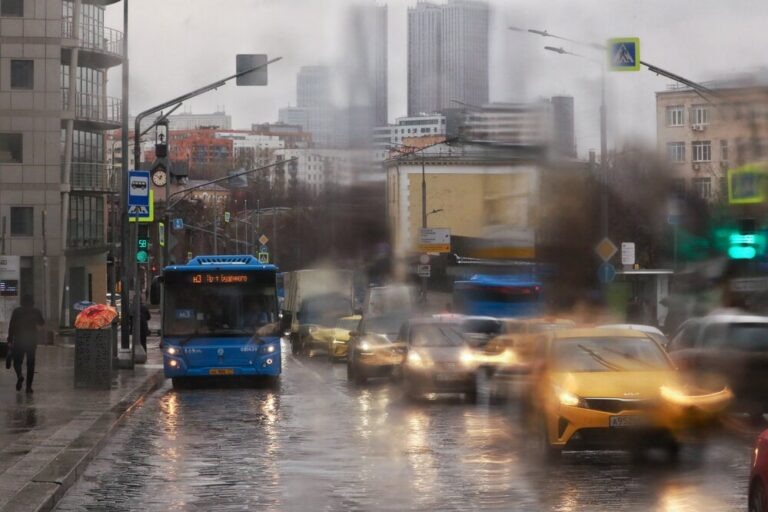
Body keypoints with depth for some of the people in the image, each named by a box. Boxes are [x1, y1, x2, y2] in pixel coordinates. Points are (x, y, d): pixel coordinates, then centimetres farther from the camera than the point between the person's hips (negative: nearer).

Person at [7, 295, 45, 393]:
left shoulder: (17, 311, -5)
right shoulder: (36, 312, -1)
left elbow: (11, 326, -7)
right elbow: (42, 323, 13)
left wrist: (10, 340, -4)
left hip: (18, 341, -1)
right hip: (32, 341, 1)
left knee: (17, 361, 9)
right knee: (30, 363, 7)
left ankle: (20, 375, -21)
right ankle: (29, 386, 2)